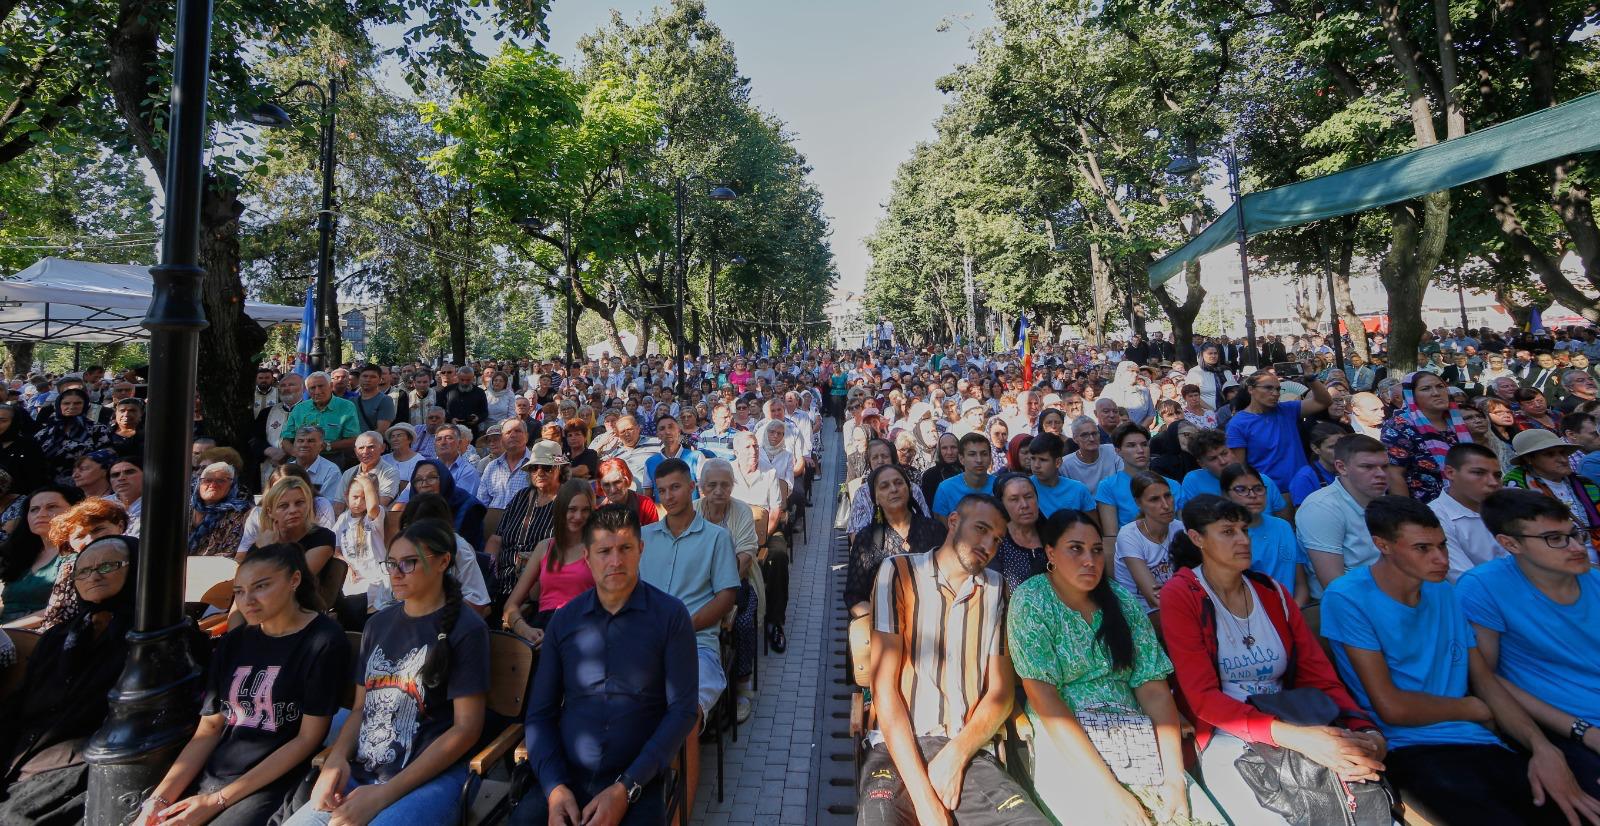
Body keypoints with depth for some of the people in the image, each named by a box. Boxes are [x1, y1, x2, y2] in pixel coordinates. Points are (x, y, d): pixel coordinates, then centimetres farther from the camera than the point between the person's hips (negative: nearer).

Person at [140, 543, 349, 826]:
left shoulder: (323, 642, -13)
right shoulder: (233, 643, 8)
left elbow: (308, 738, -12)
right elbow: (209, 729, 9)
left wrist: (219, 800, -10)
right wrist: (160, 797, -3)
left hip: (273, 785, -6)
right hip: (207, 776, 6)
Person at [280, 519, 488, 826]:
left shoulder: (466, 630, -10)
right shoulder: (378, 623, 11)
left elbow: (467, 727, -12)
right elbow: (360, 708, 15)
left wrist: (385, 794, -14)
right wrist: (337, 759, -4)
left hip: (429, 778, -6)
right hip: (359, 774, 6)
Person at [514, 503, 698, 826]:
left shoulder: (671, 615, -6)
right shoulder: (563, 619, 5)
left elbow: (683, 709, -7)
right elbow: (540, 712, 6)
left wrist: (626, 788, -12)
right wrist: (554, 787, -7)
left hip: (638, 783, -2)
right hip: (564, 779, 3)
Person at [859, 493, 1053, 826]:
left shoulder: (996, 588, 10)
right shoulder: (898, 572, -3)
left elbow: (1001, 690, 7)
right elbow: (884, 686, -8)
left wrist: (955, 755, -9)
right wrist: (923, 797, -15)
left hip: (968, 752, 3)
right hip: (898, 748, -3)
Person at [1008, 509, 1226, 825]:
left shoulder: (1124, 601, 5)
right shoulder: (1031, 602, -9)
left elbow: (1154, 689, 2)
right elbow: (1043, 698, -15)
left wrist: (1175, 776, -12)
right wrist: (1108, 787, -20)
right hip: (1065, 747, -4)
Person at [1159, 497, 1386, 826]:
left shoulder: (1274, 592, 10)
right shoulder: (1179, 594, -8)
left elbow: (1321, 676, 5)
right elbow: (1202, 697, -14)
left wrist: (1366, 732, -16)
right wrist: (1292, 736, -27)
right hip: (1225, 738, -5)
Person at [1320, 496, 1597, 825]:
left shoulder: (1443, 591, 12)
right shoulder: (1347, 598, -13)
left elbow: (1485, 679, 12)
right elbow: (1391, 707, -12)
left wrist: (1542, 747, -5)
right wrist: (1473, 708, 4)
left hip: (1481, 743, 7)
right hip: (1410, 749, -6)